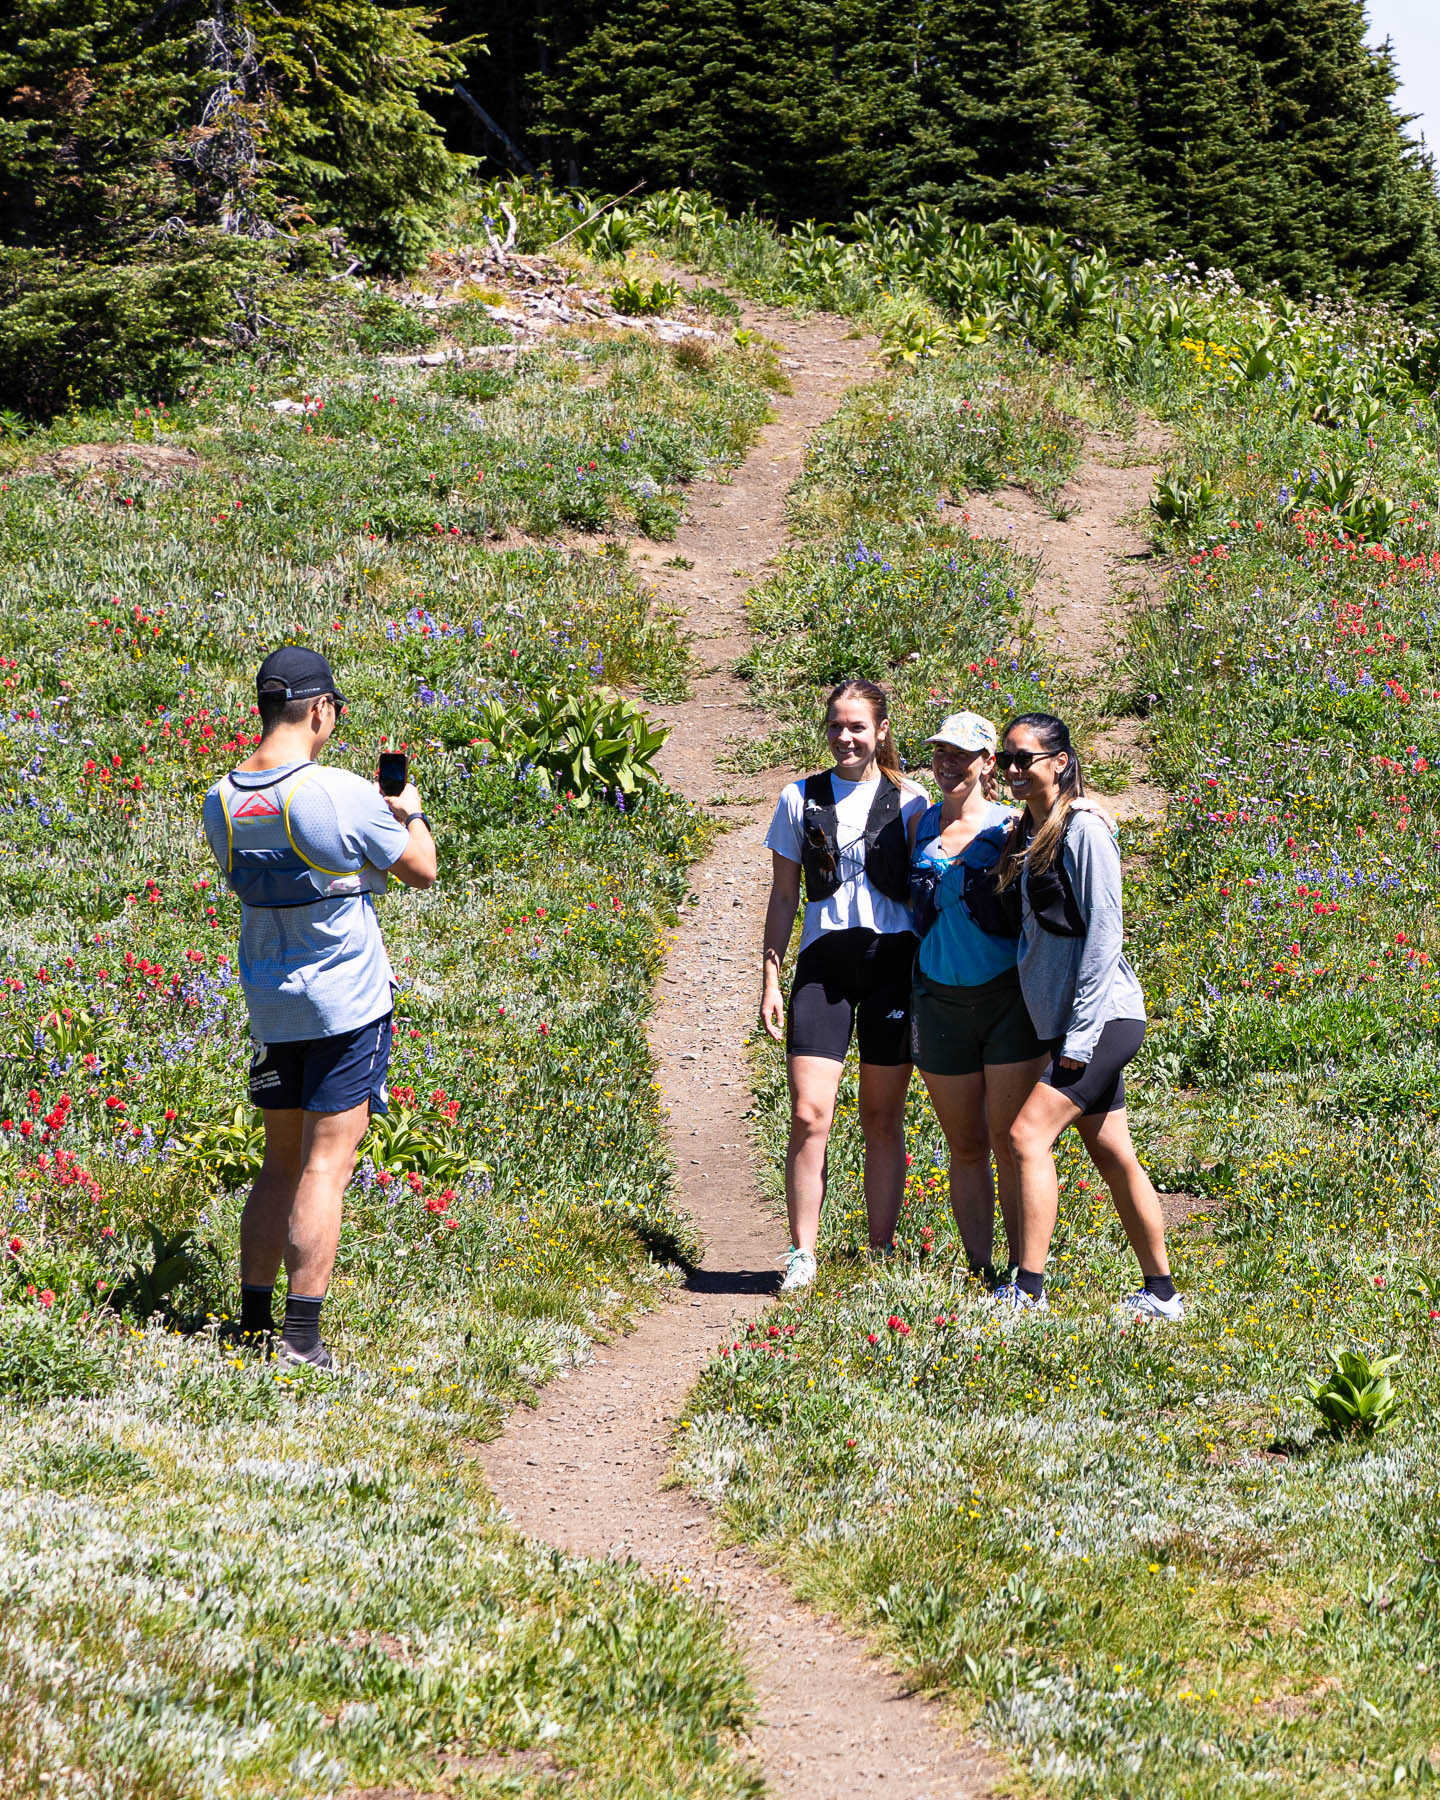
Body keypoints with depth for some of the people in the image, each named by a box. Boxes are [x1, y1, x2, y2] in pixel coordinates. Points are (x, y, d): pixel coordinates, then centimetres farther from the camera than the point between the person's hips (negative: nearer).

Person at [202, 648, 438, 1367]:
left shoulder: (220, 803, 0)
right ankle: (300, 1341, -6)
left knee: (280, 1164, 15)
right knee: (325, 1167, -4)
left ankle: (253, 1325, 16)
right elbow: (422, 870, -5)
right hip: (346, 1007, -6)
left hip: (270, 1006, 6)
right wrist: (409, 812, 15)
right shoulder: (342, 795, -17)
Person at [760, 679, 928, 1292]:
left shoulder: (908, 802, 5)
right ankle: (802, 1254, -5)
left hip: (893, 960, -1)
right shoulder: (800, 799, 8)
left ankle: (880, 1255, 12)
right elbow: (783, 897, 12)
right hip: (823, 963, 1)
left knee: (882, 1118, 4)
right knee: (809, 1115, -10)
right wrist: (771, 980, 6)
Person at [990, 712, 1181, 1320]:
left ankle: (1028, 1291, -18)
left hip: (1104, 1017, -9)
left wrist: (1079, 1035, -18)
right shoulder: (1025, 836, 14)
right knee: (1113, 1156, 11)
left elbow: (1102, 937, -15)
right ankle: (1161, 1293, 18)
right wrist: (1068, 1034, 15)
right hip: (1068, 1025, 9)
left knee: (1029, 1134, -17)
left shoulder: (1084, 832, -12)